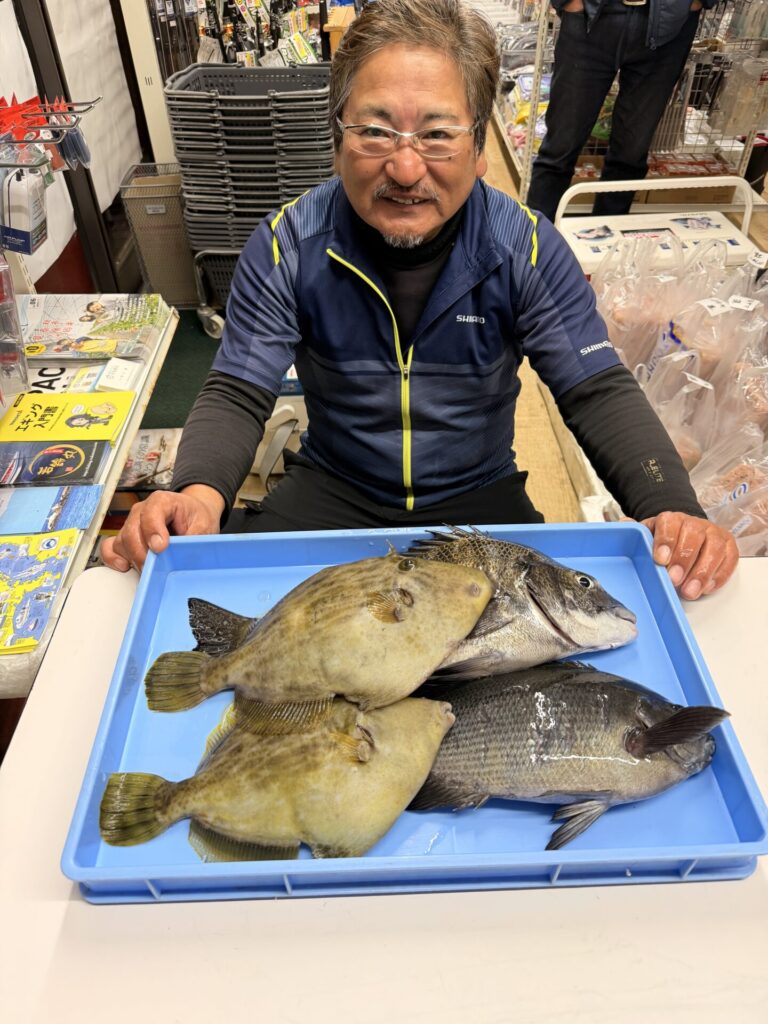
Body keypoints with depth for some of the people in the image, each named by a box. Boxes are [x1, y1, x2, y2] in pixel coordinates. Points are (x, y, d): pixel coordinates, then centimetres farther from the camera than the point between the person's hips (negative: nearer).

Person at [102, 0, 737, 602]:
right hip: (331, 490, 0)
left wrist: (673, 510, -30)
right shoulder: (286, 247, -12)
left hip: (481, 495, 1)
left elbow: (600, 392, -12)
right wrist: (198, 491, -36)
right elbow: (237, 395, -13)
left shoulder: (528, 248, -12)